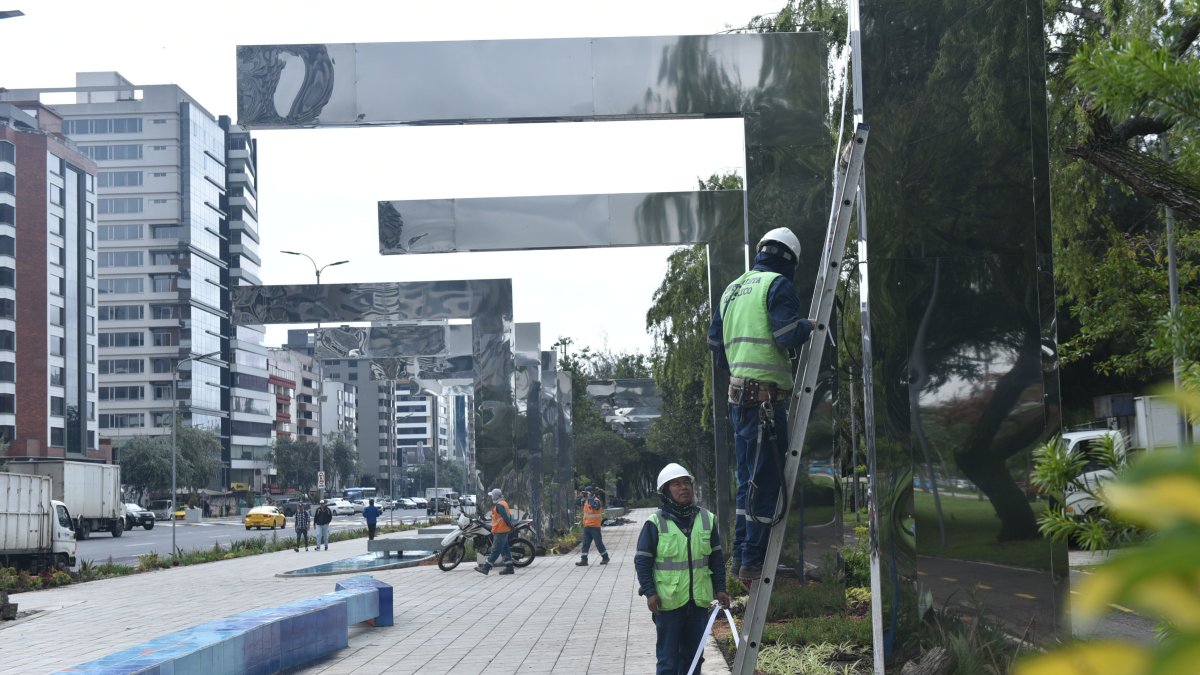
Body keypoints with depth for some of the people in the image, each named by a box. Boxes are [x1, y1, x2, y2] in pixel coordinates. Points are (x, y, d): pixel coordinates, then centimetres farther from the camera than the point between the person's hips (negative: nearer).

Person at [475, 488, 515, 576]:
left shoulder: (499, 505, -17)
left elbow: (505, 517, -24)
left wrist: (510, 526, -20)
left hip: (500, 531, -10)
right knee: (505, 549, 12)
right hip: (504, 530, 10)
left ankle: (486, 568, -6)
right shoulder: (504, 503, 15)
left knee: (495, 550, -7)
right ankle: (509, 568, 13)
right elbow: (508, 516, 18)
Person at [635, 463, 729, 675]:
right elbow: (642, 560, -4)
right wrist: (649, 592, -12)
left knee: (693, 656, 13)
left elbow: (717, 558, 12)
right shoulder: (655, 524, -6)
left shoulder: (707, 520, 6)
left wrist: (720, 589, 7)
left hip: (699, 601, 4)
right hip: (668, 601, -4)